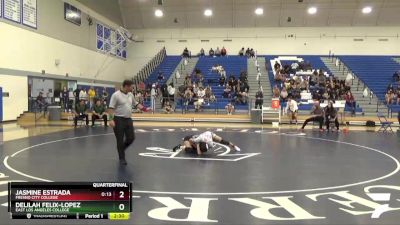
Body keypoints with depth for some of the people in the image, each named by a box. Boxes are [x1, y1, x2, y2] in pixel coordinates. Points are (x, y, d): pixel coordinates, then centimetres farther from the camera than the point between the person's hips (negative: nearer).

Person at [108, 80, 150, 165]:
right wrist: (111, 119, -23)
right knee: (120, 140, 1)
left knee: (131, 138, 5)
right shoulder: (116, 95, -12)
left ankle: (121, 149, 32)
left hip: (128, 119, 7)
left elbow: (136, 104, 22)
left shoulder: (130, 94, 10)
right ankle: (122, 158, 13)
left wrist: (144, 109, 12)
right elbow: (111, 108, -15)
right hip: (119, 120, -7)